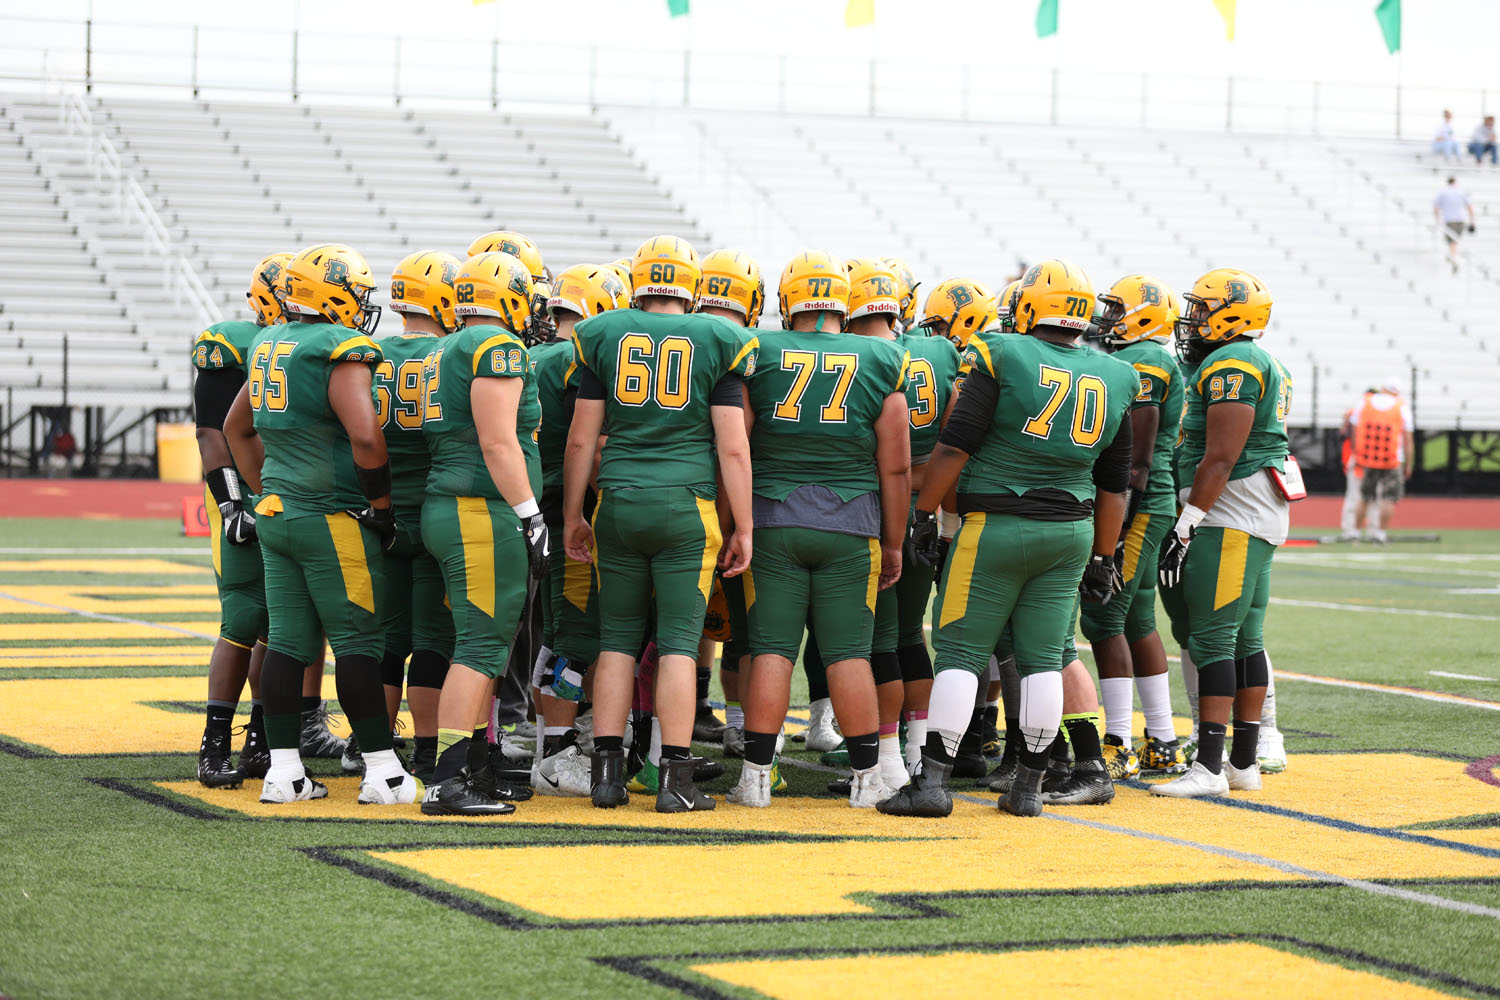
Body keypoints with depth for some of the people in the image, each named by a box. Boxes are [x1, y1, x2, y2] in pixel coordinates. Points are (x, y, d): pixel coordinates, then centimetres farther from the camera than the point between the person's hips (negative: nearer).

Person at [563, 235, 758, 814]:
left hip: (619, 504, 2)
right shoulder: (718, 343, 1)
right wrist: (743, 528, 4)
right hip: (687, 506, -2)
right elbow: (733, 448, -1)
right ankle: (675, 780, -1)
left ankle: (606, 772, 8)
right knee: (679, 642, 1)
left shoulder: (605, 336, 5)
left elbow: (581, 439, 7)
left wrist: (572, 516, 15)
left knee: (617, 640, 9)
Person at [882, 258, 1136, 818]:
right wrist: (1103, 559, 19)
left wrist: (924, 514, -2)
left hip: (996, 527, -4)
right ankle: (1029, 786, 10)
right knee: (1042, 659, 9)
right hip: (1070, 533, 4)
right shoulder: (1112, 380, 7)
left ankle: (933, 779, -4)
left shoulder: (1002, 358, -9)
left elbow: (955, 447, -11)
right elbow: (1113, 486, 12)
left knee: (960, 654, 0)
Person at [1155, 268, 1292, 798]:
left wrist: (1185, 527, -20)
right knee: (1244, 641, 11)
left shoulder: (1231, 366, -14)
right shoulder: (1265, 366, 18)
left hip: (1231, 518, -10)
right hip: (1261, 518, 11)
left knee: (1212, 640, -11)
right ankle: (1244, 763, 14)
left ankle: (1209, 767, -13)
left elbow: (1220, 460, -20)